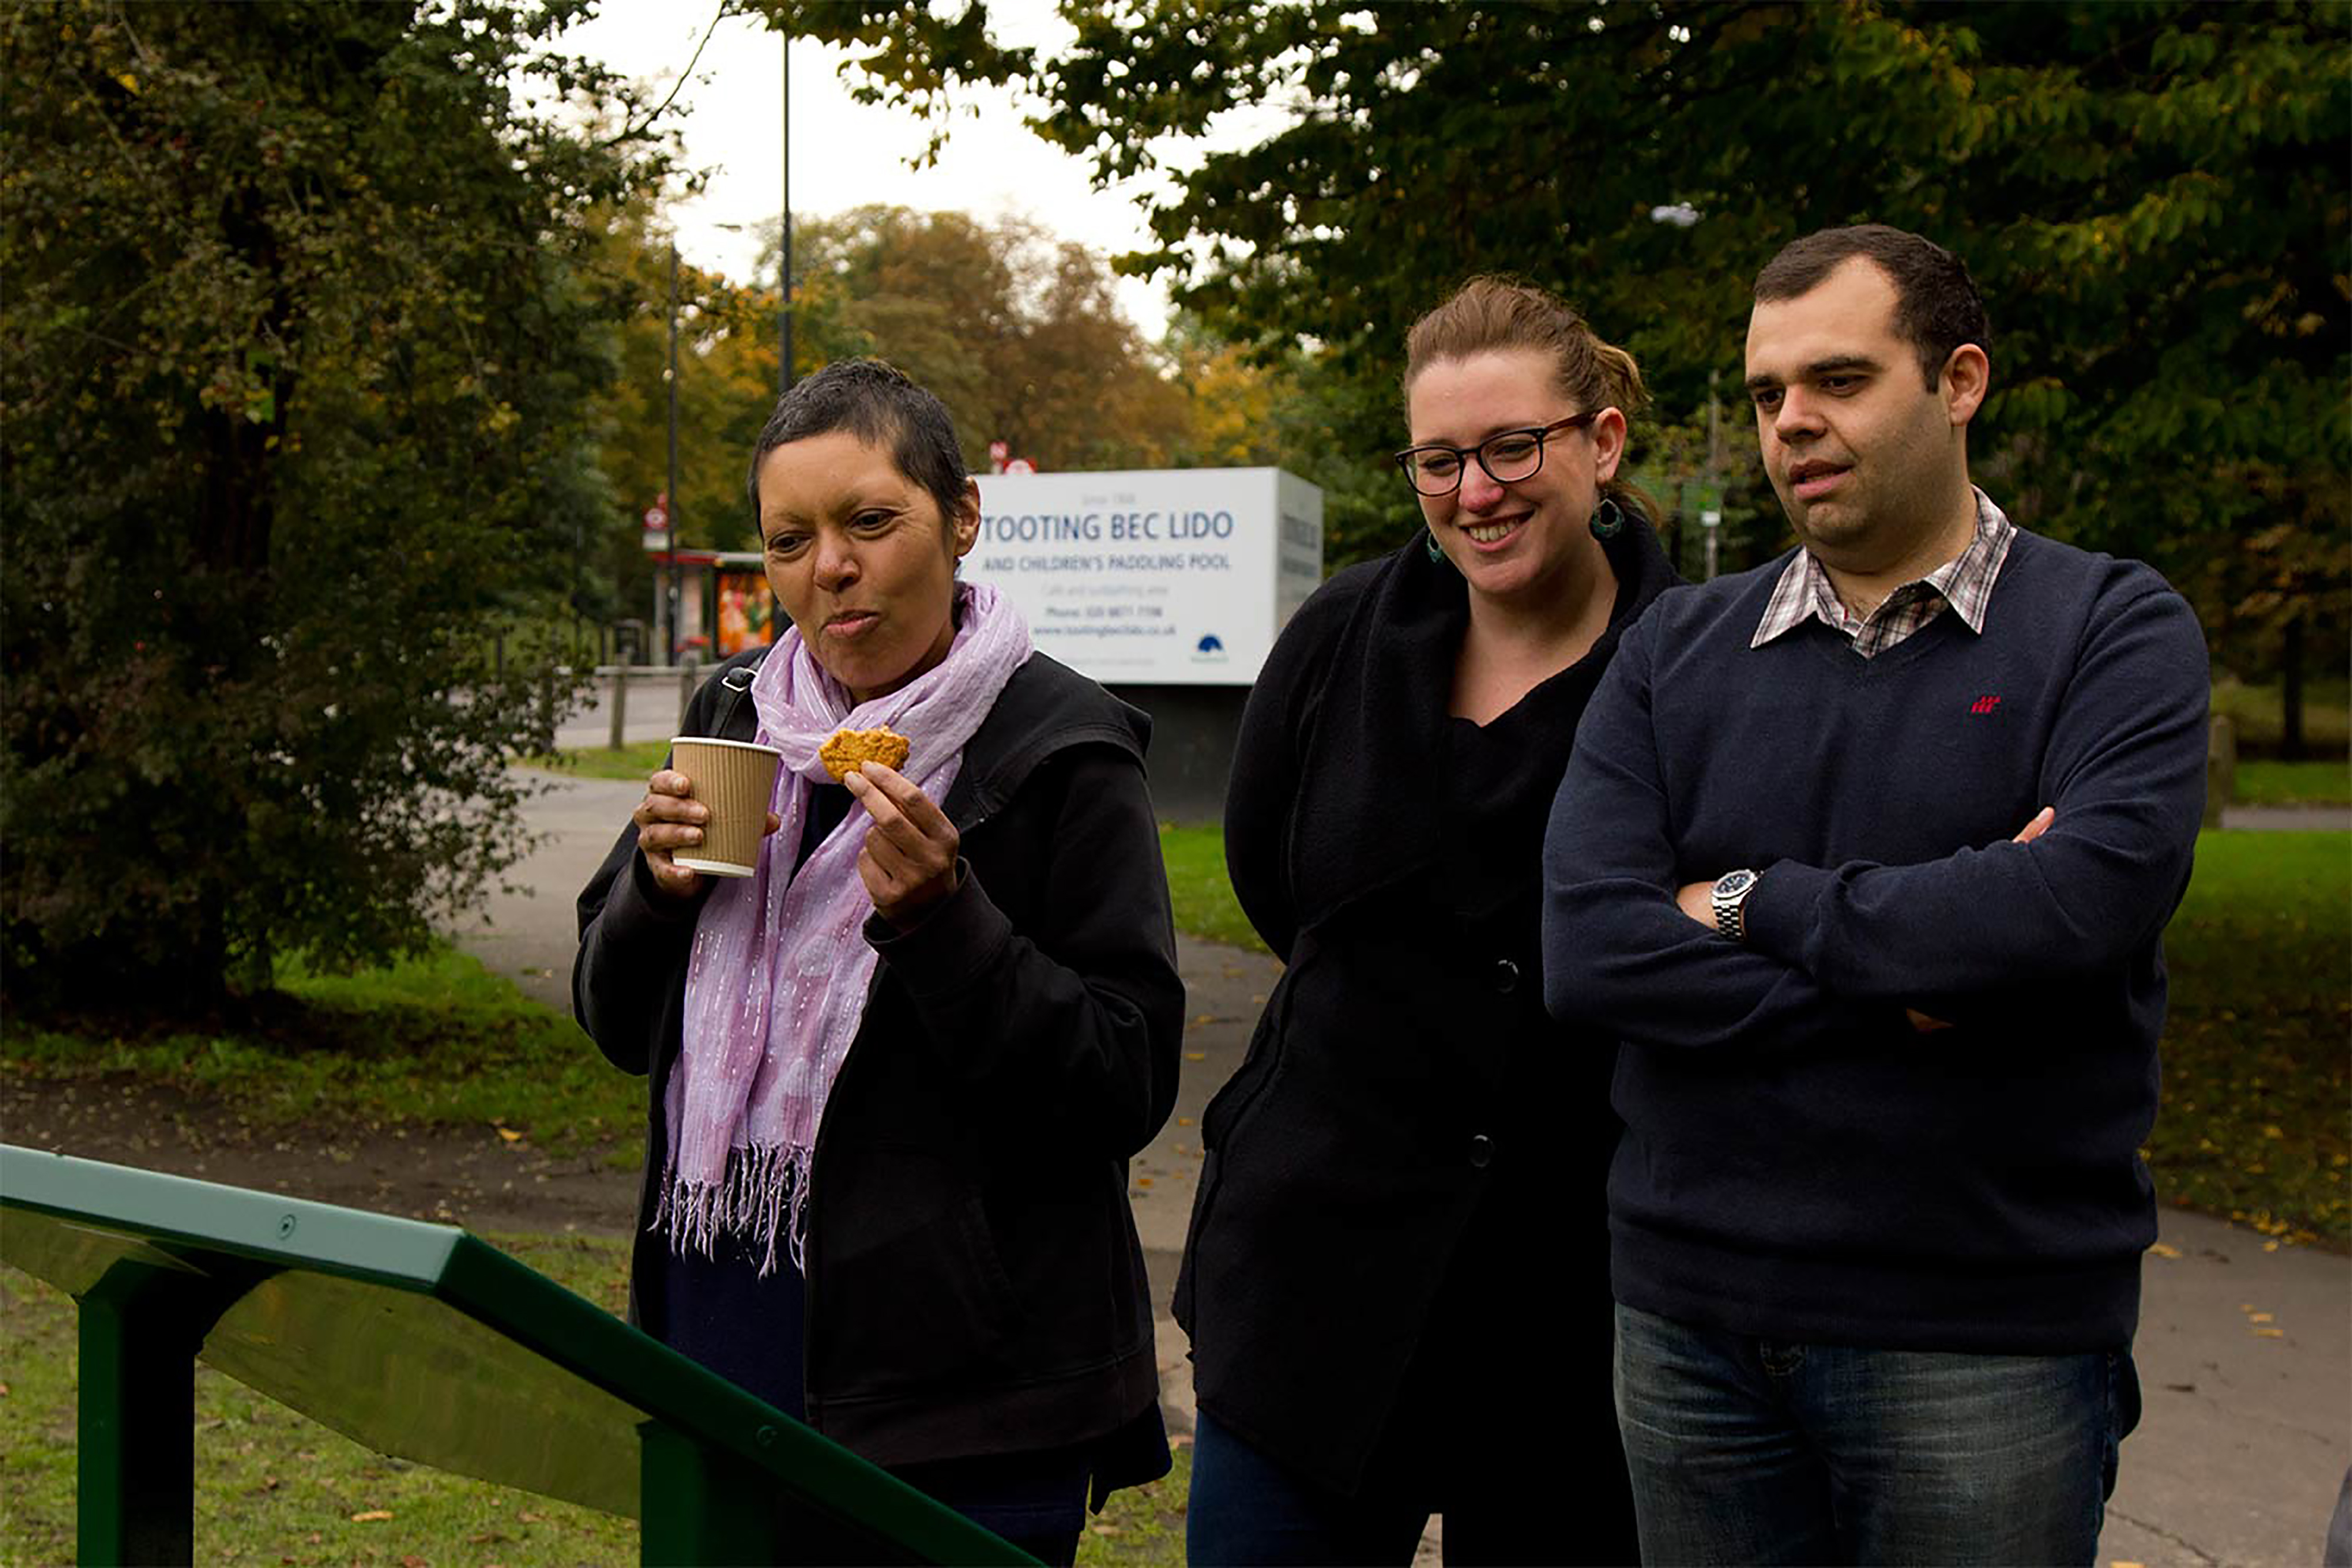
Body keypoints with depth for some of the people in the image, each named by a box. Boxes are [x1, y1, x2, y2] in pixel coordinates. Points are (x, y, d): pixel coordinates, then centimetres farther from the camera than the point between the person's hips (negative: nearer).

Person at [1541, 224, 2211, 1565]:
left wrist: (1755, 905, -10)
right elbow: (1586, 950, -7)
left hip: (1985, 1336, -3)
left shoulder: (2113, 631, -2)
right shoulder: (1676, 653, 6)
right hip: (1690, 1317, 3)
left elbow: (2084, 901, -21)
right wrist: (1906, 984, -15)